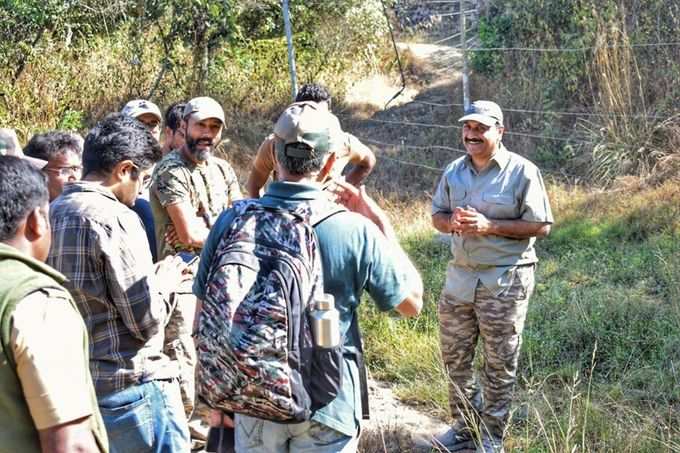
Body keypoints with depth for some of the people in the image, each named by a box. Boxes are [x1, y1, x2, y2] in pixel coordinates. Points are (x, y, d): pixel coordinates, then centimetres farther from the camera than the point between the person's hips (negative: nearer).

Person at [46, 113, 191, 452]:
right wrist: (165, 281, 1)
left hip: (76, 384, 8)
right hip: (132, 387, -8)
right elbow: (147, 321, -17)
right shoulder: (115, 219, -18)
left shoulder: (52, 215, 6)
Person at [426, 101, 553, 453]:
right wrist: (451, 222, -12)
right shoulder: (455, 171, 6)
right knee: (454, 358, 13)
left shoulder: (522, 172, -11)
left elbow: (540, 226, -12)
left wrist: (489, 226, -21)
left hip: (505, 281, -6)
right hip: (460, 275, 6)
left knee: (499, 364, 6)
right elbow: (436, 215, 13)